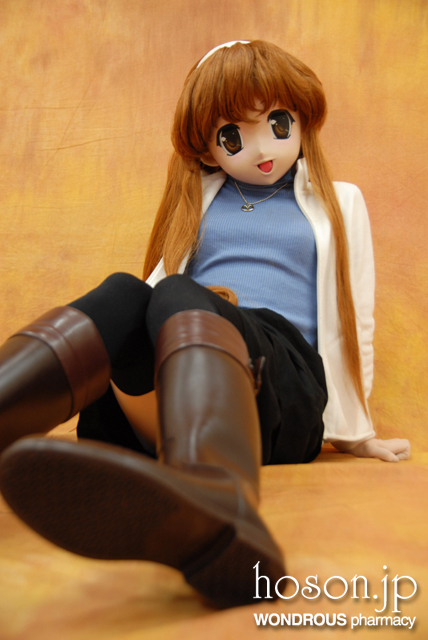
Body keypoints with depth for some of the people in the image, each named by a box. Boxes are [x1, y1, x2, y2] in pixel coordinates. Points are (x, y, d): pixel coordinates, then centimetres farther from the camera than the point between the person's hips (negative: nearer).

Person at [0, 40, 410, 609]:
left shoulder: (338, 203, 26)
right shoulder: (199, 200, 29)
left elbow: (352, 318, 24)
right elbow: (162, 282, 22)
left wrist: (353, 430, 23)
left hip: (282, 381, -2)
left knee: (177, 300, -35)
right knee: (123, 296, -30)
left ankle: (217, 506, -70)